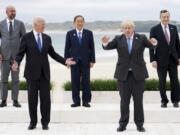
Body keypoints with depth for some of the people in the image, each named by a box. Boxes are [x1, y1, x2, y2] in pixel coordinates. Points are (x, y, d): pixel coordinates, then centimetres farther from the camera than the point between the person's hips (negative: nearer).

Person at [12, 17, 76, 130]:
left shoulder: (47, 38, 9)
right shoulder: (26, 37, -2)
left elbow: (52, 53, 14)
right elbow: (20, 54, -3)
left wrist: (65, 61, 5)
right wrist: (16, 63, -23)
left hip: (44, 72, 3)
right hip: (32, 72, -3)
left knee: (45, 98, 1)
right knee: (32, 98, 3)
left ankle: (45, 122, 11)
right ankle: (33, 122, 16)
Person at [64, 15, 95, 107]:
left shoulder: (89, 33, 5)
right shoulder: (70, 33, 5)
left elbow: (92, 47, 4)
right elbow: (67, 48, 5)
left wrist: (92, 60, -1)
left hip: (85, 61, 0)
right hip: (74, 61, 0)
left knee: (86, 81, 2)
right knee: (75, 82, 2)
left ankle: (86, 101, 9)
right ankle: (76, 101, 9)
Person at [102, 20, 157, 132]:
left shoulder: (141, 38, 2)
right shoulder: (118, 39, 3)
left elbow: (151, 45, -12)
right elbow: (108, 47, -10)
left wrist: (154, 43, -35)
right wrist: (105, 43, -33)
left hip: (138, 74, 0)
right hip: (123, 74, 0)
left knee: (138, 101, 5)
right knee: (124, 101, 6)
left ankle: (139, 124, 15)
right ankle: (123, 124, 15)